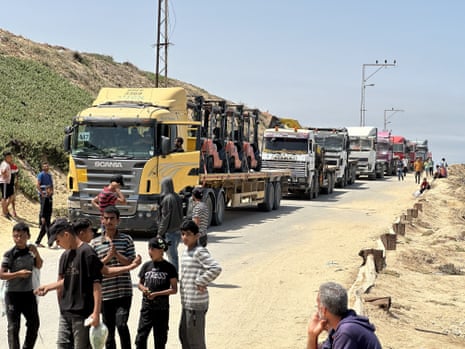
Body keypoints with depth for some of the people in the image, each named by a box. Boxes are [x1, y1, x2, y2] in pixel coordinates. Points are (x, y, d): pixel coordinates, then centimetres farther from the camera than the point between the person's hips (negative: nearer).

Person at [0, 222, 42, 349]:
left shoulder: (30, 250, 2)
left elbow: (38, 266, 15)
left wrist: (36, 253, -3)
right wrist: (18, 274, -26)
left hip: (28, 292, 6)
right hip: (13, 294, -6)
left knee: (34, 323, 13)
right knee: (13, 327, -2)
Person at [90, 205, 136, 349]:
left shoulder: (126, 239, 3)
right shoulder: (95, 243, 6)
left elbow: (131, 263, -2)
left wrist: (116, 254, -16)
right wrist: (107, 258, -13)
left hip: (123, 292, -2)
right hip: (105, 293, 2)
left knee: (121, 325, -18)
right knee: (109, 330, 10)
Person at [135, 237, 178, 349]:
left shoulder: (169, 267, -6)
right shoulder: (146, 266, 5)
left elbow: (174, 289, -7)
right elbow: (140, 283, 16)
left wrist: (156, 294, -16)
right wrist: (143, 288, -8)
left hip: (162, 308, -3)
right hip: (147, 307, 3)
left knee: (160, 338, 8)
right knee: (141, 336, -3)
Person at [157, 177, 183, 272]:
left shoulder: (167, 199, -16)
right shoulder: (177, 197, 8)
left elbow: (165, 218, -16)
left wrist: (160, 233, -10)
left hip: (169, 231, -8)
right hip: (177, 230, 8)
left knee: (171, 255, -4)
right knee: (174, 255, 17)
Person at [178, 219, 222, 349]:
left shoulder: (199, 252, -16)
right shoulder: (186, 251, 12)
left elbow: (216, 268, -28)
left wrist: (201, 282, -20)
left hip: (196, 303, -9)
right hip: (187, 302, 9)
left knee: (195, 338, 0)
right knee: (184, 335, 20)